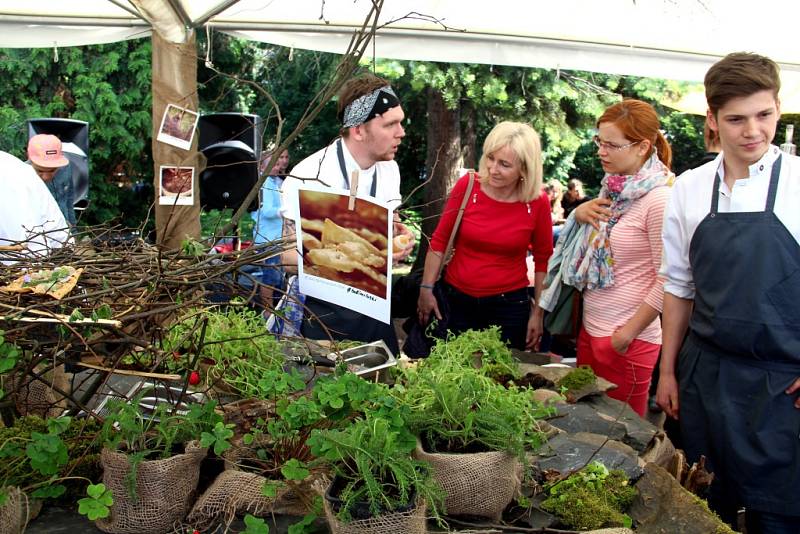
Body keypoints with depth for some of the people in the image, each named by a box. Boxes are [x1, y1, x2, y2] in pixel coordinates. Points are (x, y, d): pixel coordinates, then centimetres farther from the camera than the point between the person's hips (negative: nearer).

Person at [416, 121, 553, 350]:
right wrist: (426, 288, -4)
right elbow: (439, 241, -2)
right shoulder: (467, 185, -11)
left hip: (510, 305, -1)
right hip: (457, 300, 1)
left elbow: (543, 261, 2)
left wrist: (538, 313, 2)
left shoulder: (538, 203, -10)